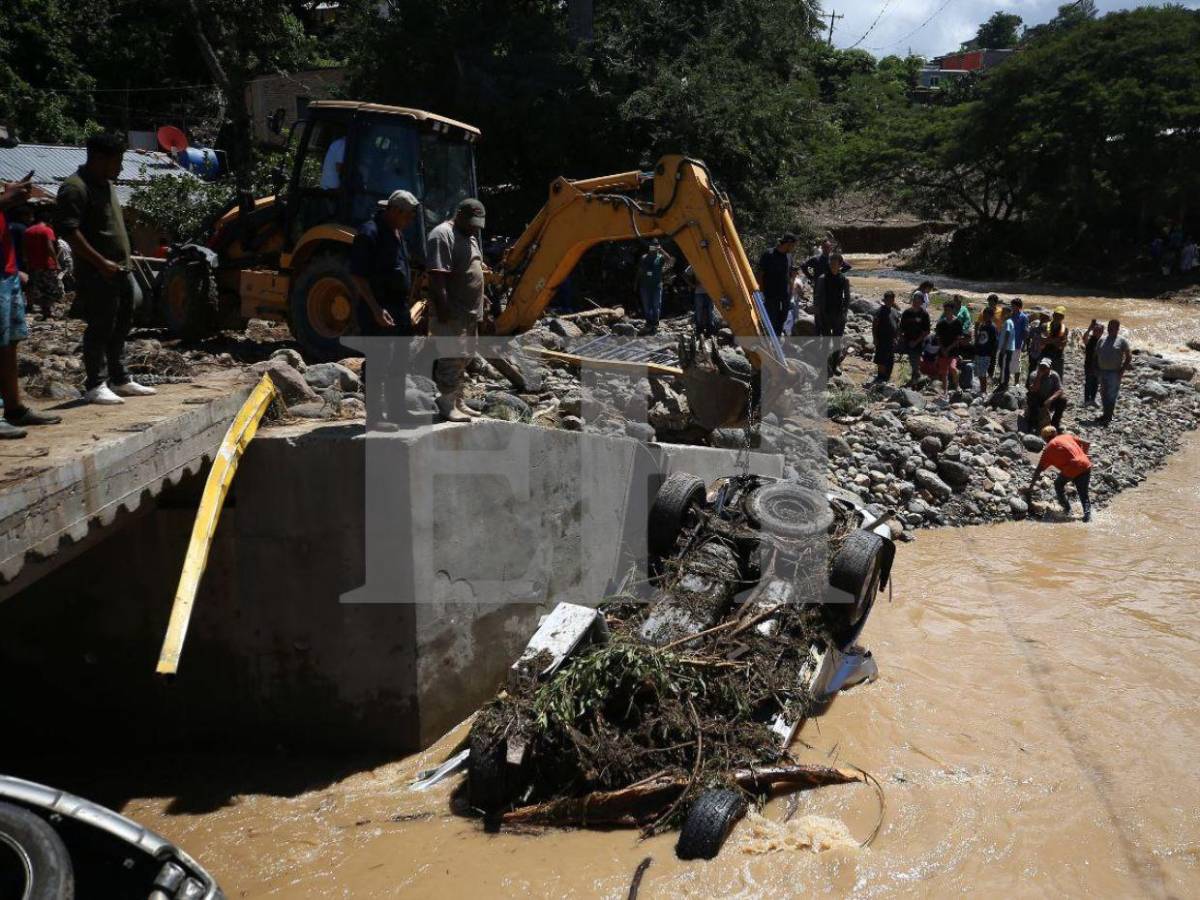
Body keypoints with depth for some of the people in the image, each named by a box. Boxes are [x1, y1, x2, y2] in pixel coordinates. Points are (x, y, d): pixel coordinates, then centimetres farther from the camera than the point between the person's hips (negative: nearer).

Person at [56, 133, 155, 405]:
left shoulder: (107, 184, 17)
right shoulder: (75, 188, -13)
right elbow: (69, 230, -21)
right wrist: (101, 263, -23)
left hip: (120, 271, 9)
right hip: (96, 275, -9)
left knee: (120, 328, 14)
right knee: (99, 329, -4)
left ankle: (120, 380, 23)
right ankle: (95, 386, 3)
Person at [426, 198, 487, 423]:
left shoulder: (470, 237, 18)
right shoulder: (442, 236, -14)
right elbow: (437, 276, -21)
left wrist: (479, 303, 23)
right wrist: (443, 309, -26)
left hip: (470, 311, 10)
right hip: (452, 313, -10)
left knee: (463, 357, 14)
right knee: (452, 358, -9)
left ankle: (457, 401, 23)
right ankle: (447, 405, -4)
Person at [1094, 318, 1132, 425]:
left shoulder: (1122, 341, -4)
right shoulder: (1102, 340, 10)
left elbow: (1129, 356, -4)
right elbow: (1096, 355, 16)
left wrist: (1122, 370, -10)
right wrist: (1096, 369, 7)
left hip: (1114, 372, -5)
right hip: (1102, 371, 5)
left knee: (1111, 395, -5)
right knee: (1104, 394, 12)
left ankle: (1108, 417, -2)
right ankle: (1106, 414, 23)